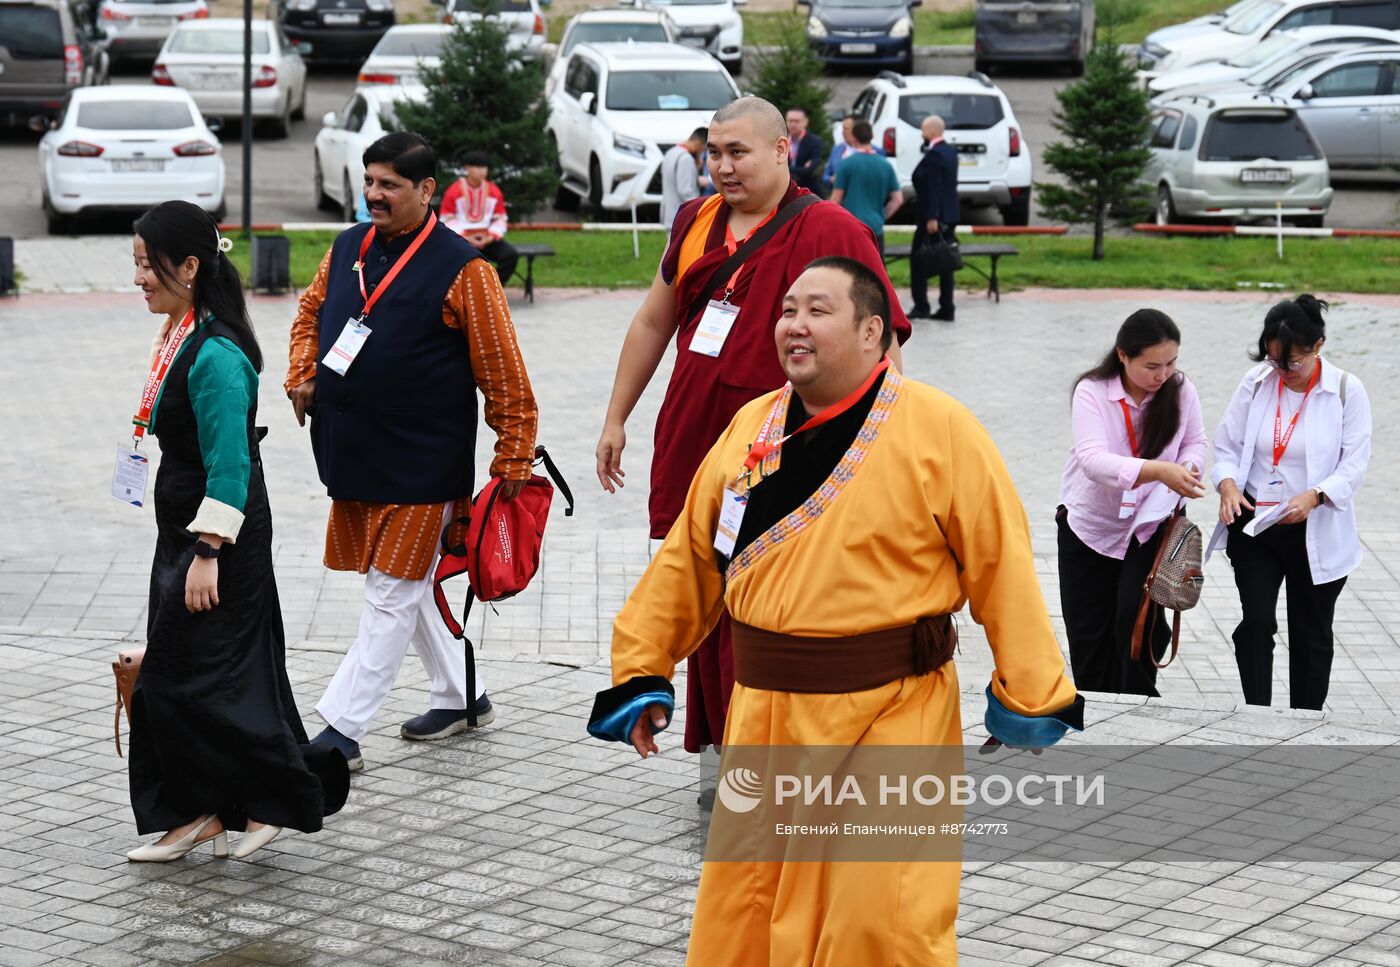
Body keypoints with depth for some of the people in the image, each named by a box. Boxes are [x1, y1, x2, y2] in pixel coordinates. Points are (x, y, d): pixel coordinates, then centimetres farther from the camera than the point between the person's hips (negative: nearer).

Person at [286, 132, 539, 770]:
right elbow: (310, 314, 24)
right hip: (352, 454, 8)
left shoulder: (461, 269, -13)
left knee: (392, 592, -4)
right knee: (404, 582, 17)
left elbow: (503, 375, -11)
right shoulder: (348, 249, 7)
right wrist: (302, 375, 6)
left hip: (421, 463, -8)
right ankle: (461, 696, 33)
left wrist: (514, 457, -11)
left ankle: (341, 731, -3)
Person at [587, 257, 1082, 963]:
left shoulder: (939, 429, -8)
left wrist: (1030, 695, -6)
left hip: (890, 715, -5)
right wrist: (643, 672, 14)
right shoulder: (751, 428, 8)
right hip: (763, 714, 5)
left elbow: (999, 561, -7)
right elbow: (688, 559, 15)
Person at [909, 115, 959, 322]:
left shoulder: (933, 155, -17)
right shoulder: (950, 152, 11)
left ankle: (921, 306, -3)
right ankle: (946, 309, 10)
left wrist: (932, 218, -23)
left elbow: (933, 189, -21)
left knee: (918, 262, -1)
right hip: (949, 216, 9)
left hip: (932, 218, -9)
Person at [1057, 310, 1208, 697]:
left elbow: (1195, 442, 8)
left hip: (1149, 525, 1)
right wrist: (1158, 470, -49)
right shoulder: (1091, 392, -20)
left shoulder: (1181, 391, -10)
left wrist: (1187, 466, -18)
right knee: (1088, 635, 7)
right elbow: (1092, 460, -34)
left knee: (1138, 617, -16)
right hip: (1088, 526, -1)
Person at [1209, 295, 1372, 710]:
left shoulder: (1347, 391, -9)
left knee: (1311, 631, 11)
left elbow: (1355, 463, -10)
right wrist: (1228, 483, -19)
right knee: (1256, 622, -7)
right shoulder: (1256, 382, -3)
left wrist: (1314, 496, -27)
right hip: (1254, 524, 1)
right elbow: (1227, 444, 2)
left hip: (1316, 533, -1)